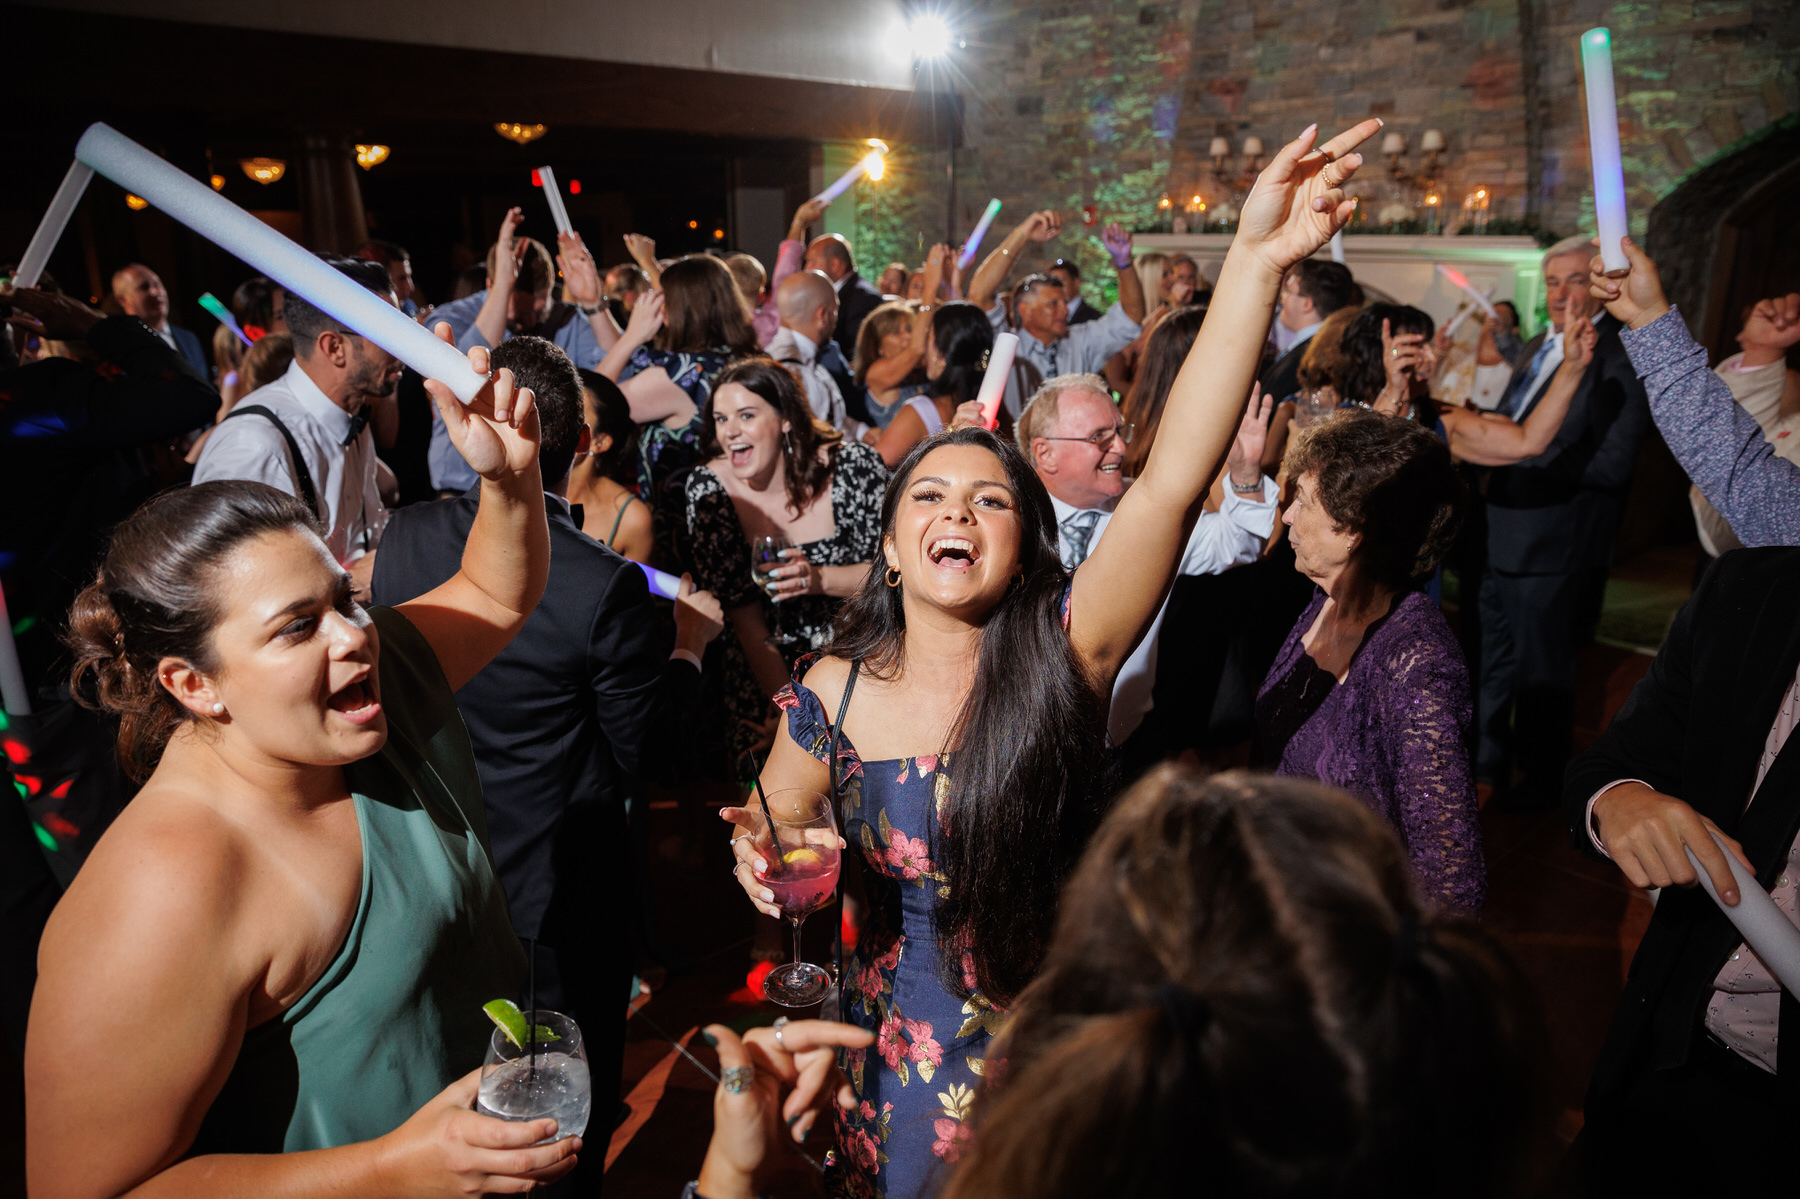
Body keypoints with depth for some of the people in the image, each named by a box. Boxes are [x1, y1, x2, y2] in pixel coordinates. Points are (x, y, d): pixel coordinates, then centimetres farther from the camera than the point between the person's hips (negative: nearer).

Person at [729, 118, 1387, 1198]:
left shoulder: (1062, 654, -17)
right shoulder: (831, 693, -10)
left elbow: (1173, 479, -30)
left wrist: (1259, 259, -38)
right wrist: (764, 863, -19)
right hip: (890, 1062, 2)